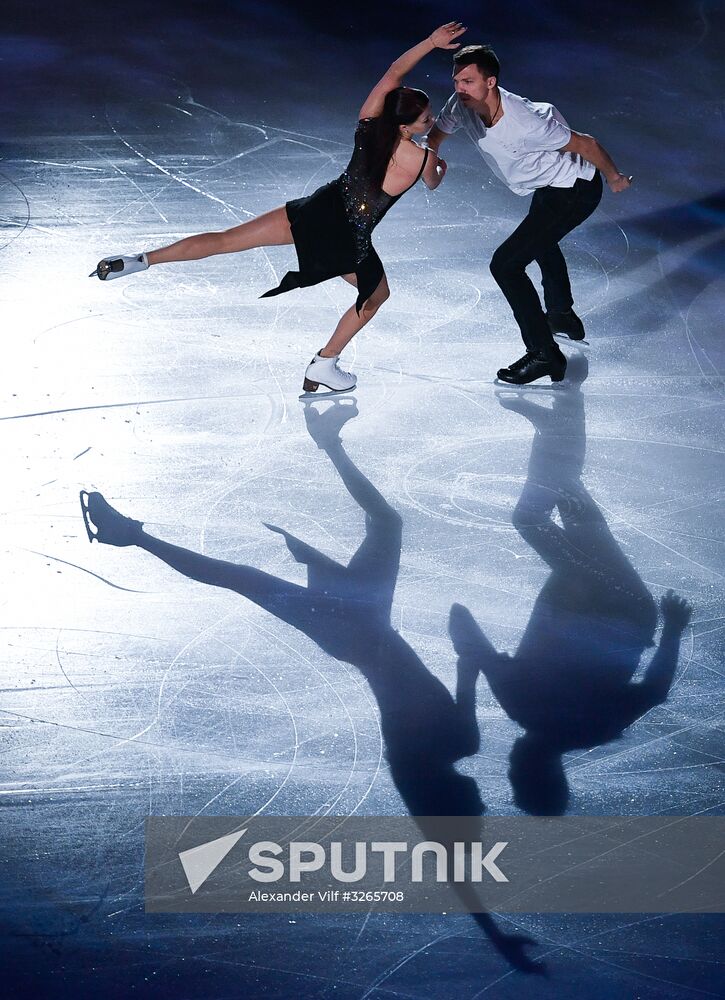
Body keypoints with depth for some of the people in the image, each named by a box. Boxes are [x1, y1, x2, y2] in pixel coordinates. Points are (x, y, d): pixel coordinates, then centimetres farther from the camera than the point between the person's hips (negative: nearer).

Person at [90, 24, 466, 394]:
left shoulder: (369, 124, -7)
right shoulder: (422, 160, -14)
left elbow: (392, 73, 7)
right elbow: (433, 183, 12)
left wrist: (431, 41, 8)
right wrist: (441, 164, 34)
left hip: (318, 210, 3)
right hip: (348, 243, -3)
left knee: (224, 240, 7)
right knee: (376, 295, 27)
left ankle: (140, 260, -1)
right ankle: (323, 368, 33)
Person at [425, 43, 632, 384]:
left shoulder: (524, 124, -37)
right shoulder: (463, 105, -17)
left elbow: (586, 144, -24)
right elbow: (435, 134, 0)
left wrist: (614, 178, -7)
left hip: (574, 191, -9)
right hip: (547, 187, 9)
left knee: (505, 264, -13)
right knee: (541, 241, 35)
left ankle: (544, 354, -5)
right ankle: (563, 316, 61)